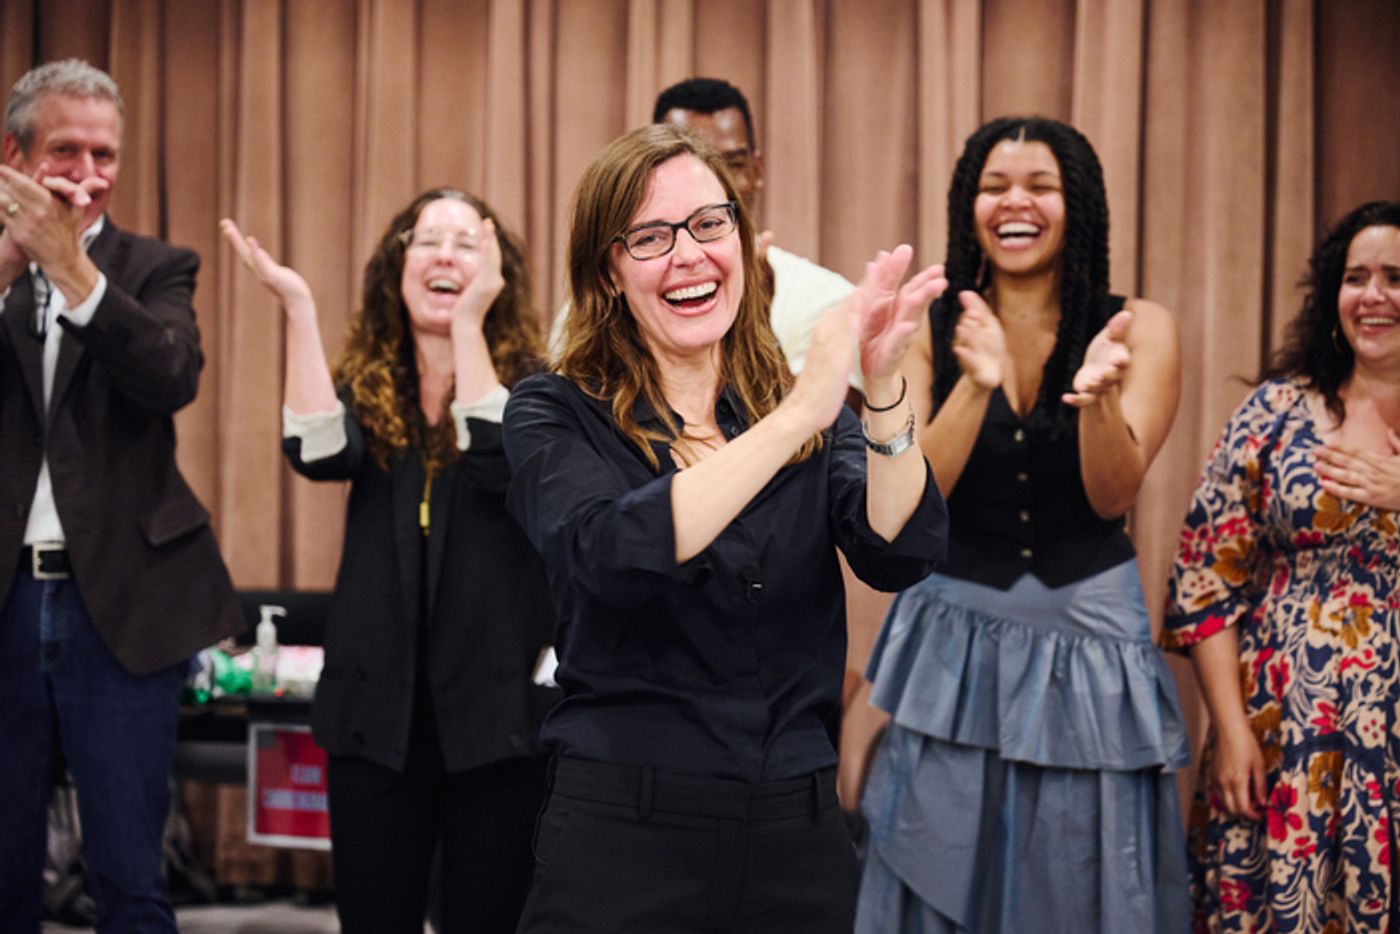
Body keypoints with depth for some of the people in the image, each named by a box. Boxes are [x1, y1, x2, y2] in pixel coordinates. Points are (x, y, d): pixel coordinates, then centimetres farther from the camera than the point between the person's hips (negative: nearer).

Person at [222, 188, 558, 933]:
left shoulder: (526, 384, -1)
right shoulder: (368, 389, 6)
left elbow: (498, 459, -22)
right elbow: (320, 453, -15)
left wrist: (468, 322, -21)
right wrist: (297, 306, -17)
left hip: (493, 704, -2)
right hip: (378, 704, 3)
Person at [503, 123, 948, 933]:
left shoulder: (815, 411, 6)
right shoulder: (555, 415, -2)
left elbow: (900, 557, -10)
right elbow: (615, 556, -22)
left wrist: (885, 394, -26)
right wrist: (797, 417, -27)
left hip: (800, 837, 3)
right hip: (623, 835, -3)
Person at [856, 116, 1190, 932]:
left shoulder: (1139, 328, -2)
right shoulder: (930, 330, -1)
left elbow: (1112, 496, -11)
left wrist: (1098, 396, -32)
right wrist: (979, 384, -26)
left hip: (1090, 640, 0)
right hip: (955, 634, 0)